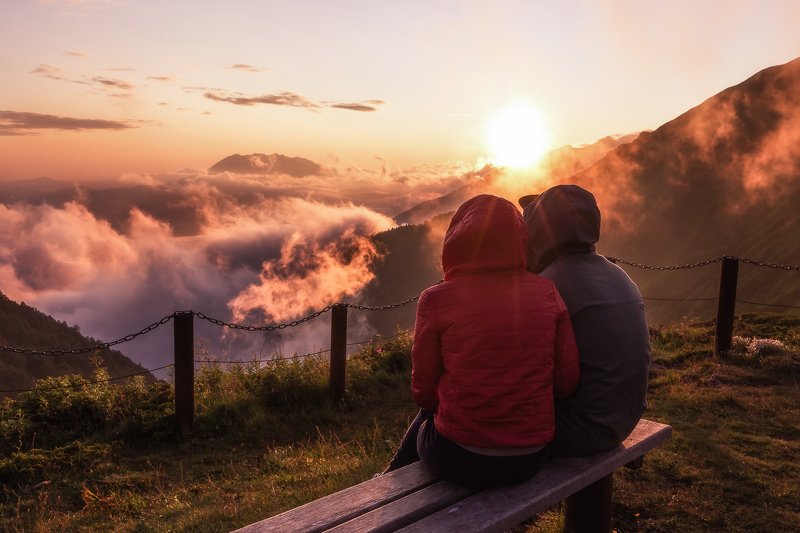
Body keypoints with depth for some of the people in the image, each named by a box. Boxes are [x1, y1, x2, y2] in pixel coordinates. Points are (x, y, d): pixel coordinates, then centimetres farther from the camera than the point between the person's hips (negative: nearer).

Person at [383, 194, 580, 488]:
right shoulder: (547, 293, -4)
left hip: (462, 460, -3)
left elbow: (424, 393, -4)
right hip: (530, 460, 3)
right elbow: (566, 382, -2)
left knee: (428, 417, 31)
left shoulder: (437, 299, -12)